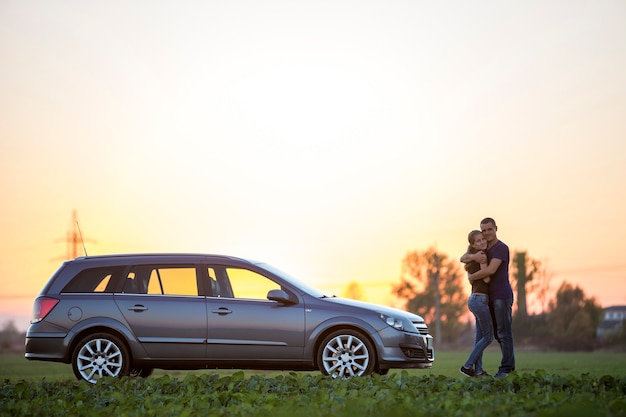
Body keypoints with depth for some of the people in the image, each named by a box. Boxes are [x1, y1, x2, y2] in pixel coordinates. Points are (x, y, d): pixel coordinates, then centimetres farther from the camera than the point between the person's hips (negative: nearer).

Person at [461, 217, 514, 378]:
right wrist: (474, 257, -20)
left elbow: (490, 270, -24)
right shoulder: (483, 248, 16)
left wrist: (471, 277, -8)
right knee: (498, 333, 10)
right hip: (491, 297, 8)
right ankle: (509, 364, 17)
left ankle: (506, 368, -6)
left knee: (504, 332, -7)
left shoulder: (502, 248, -11)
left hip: (502, 296, -8)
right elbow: (463, 258, 4)